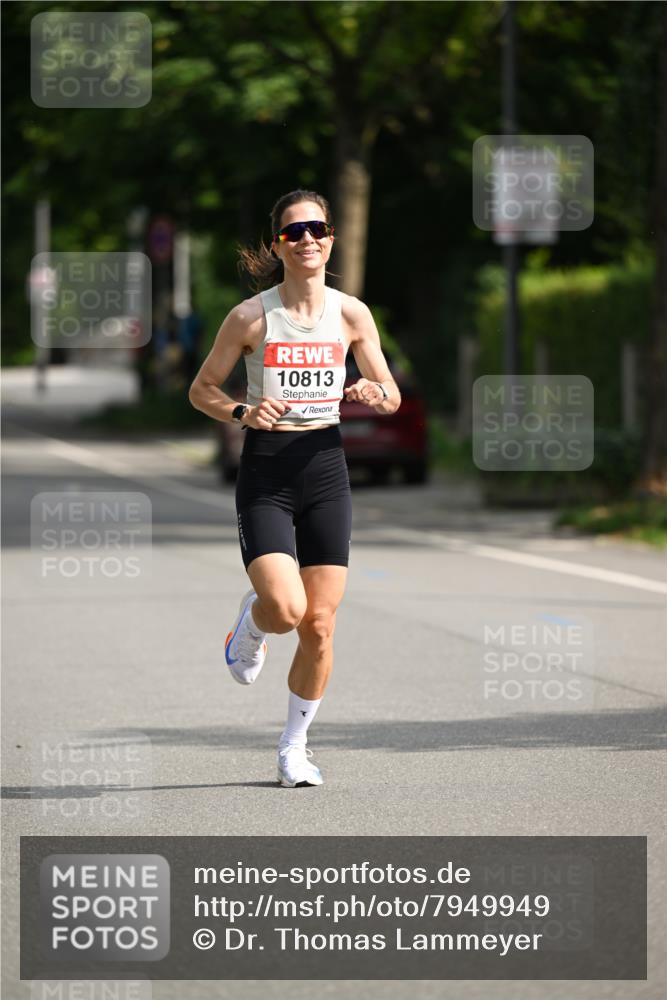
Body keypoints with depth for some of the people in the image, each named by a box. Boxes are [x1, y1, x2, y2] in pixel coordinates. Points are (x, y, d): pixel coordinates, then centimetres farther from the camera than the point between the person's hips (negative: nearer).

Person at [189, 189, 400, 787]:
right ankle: (251, 625, 20)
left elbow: (392, 395, 11)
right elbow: (202, 389, 4)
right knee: (286, 609, -19)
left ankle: (295, 747, 18)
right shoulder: (251, 317, -5)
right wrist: (243, 412, -15)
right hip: (266, 473, -2)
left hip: (325, 469, 3)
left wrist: (372, 396, -12)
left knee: (320, 625, -1)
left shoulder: (351, 314, 1)